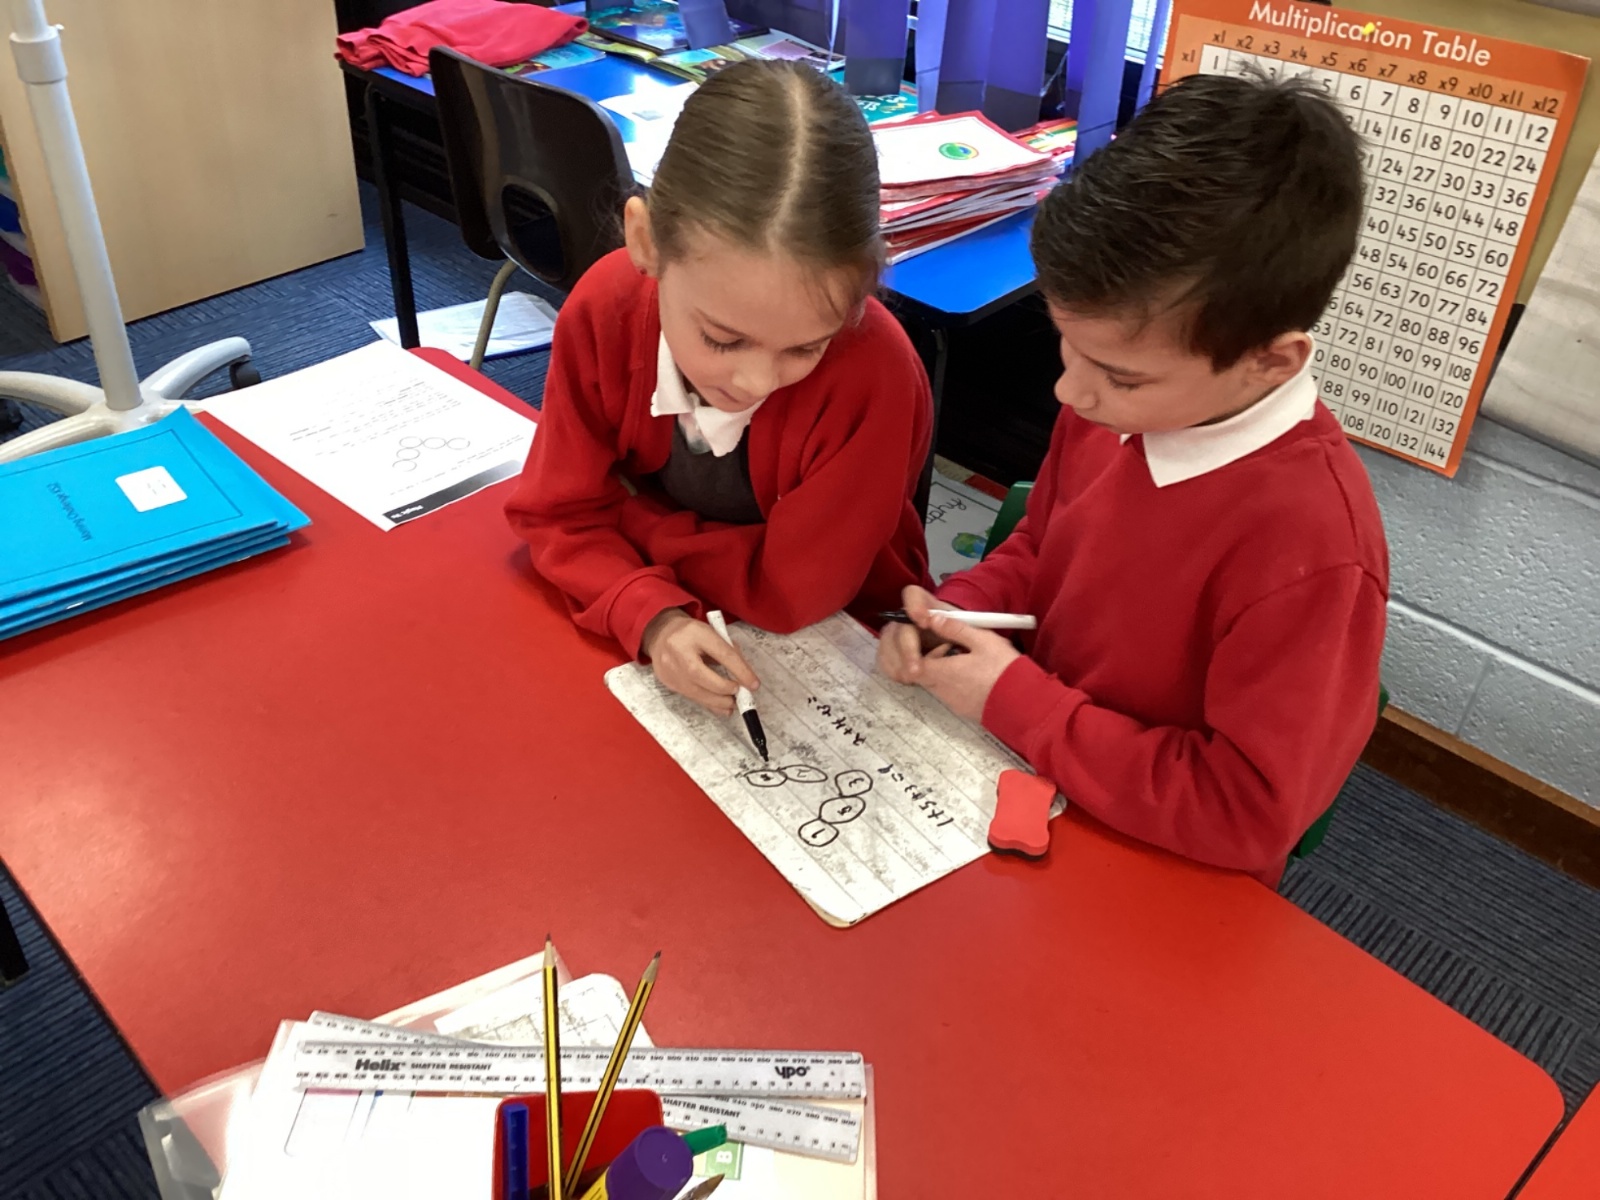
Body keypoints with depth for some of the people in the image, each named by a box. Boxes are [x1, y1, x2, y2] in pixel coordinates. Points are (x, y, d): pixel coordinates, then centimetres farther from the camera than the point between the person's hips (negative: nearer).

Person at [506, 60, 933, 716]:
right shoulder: (604, 310, -18)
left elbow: (790, 592, -21)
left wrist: (634, 517, -15)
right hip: (673, 631, 2)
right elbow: (562, 514, -10)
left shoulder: (872, 371, -29)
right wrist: (652, 617, -26)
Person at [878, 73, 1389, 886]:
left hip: (1151, 882, -5)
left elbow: (1248, 814, -24)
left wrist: (1015, 703, -21)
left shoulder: (1310, 550, -30)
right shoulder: (1116, 401, -10)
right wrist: (952, 615, -11)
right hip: (1023, 763, 5)